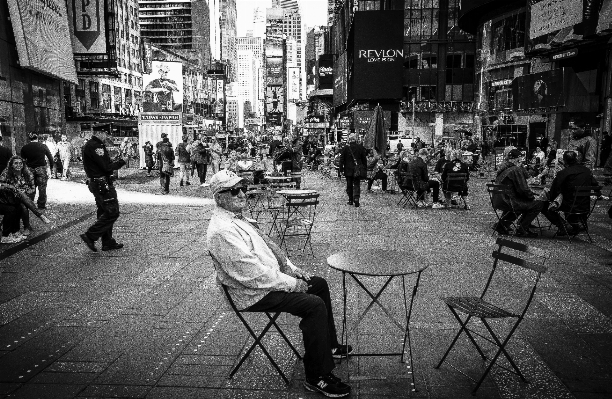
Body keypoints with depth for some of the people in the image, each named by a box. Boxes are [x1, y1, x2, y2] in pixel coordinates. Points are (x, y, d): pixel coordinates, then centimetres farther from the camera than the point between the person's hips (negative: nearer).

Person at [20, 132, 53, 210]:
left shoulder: (24, 148, 2)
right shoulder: (43, 146, -4)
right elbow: (50, 158, -3)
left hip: (30, 169, 2)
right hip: (41, 168, -2)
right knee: (42, 187, 4)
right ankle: (42, 205, 5)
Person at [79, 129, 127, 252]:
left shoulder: (90, 144, 16)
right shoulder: (94, 146, -17)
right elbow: (107, 167, -21)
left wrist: (116, 162, 0)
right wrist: (120, 162, -5)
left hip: (97, 183, 11)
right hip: (102, 184, -11)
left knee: (104, 213, 15)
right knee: (112, 212, -7)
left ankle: (108, 242, 23)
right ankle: (90, 236, -4)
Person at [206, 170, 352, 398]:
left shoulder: (237, 219, 9)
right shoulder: (222, 230, -24)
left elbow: (267, 245, 19)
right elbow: (251, 274, -28)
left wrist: (290, 267, 7)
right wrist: (292, 283, -19)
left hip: (271, 278, 11)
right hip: (254, 294, -11)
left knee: (319, 284, 15)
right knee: (315, 305, -22)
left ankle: (329, 345, 29)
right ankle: (317, 378, -11)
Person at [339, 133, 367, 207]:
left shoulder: (346, 148, -7)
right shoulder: (360, 147, -3)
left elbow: (342, 159, -3)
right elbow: (364, 159, 3)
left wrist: (341, 169, 3)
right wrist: (364, 168, 13)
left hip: (348, 170, 0)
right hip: (358, 170, 0)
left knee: (349, 185, 12)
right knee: (356, 185, 4)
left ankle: (351, 200, 16)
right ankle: (356, 198, -15)